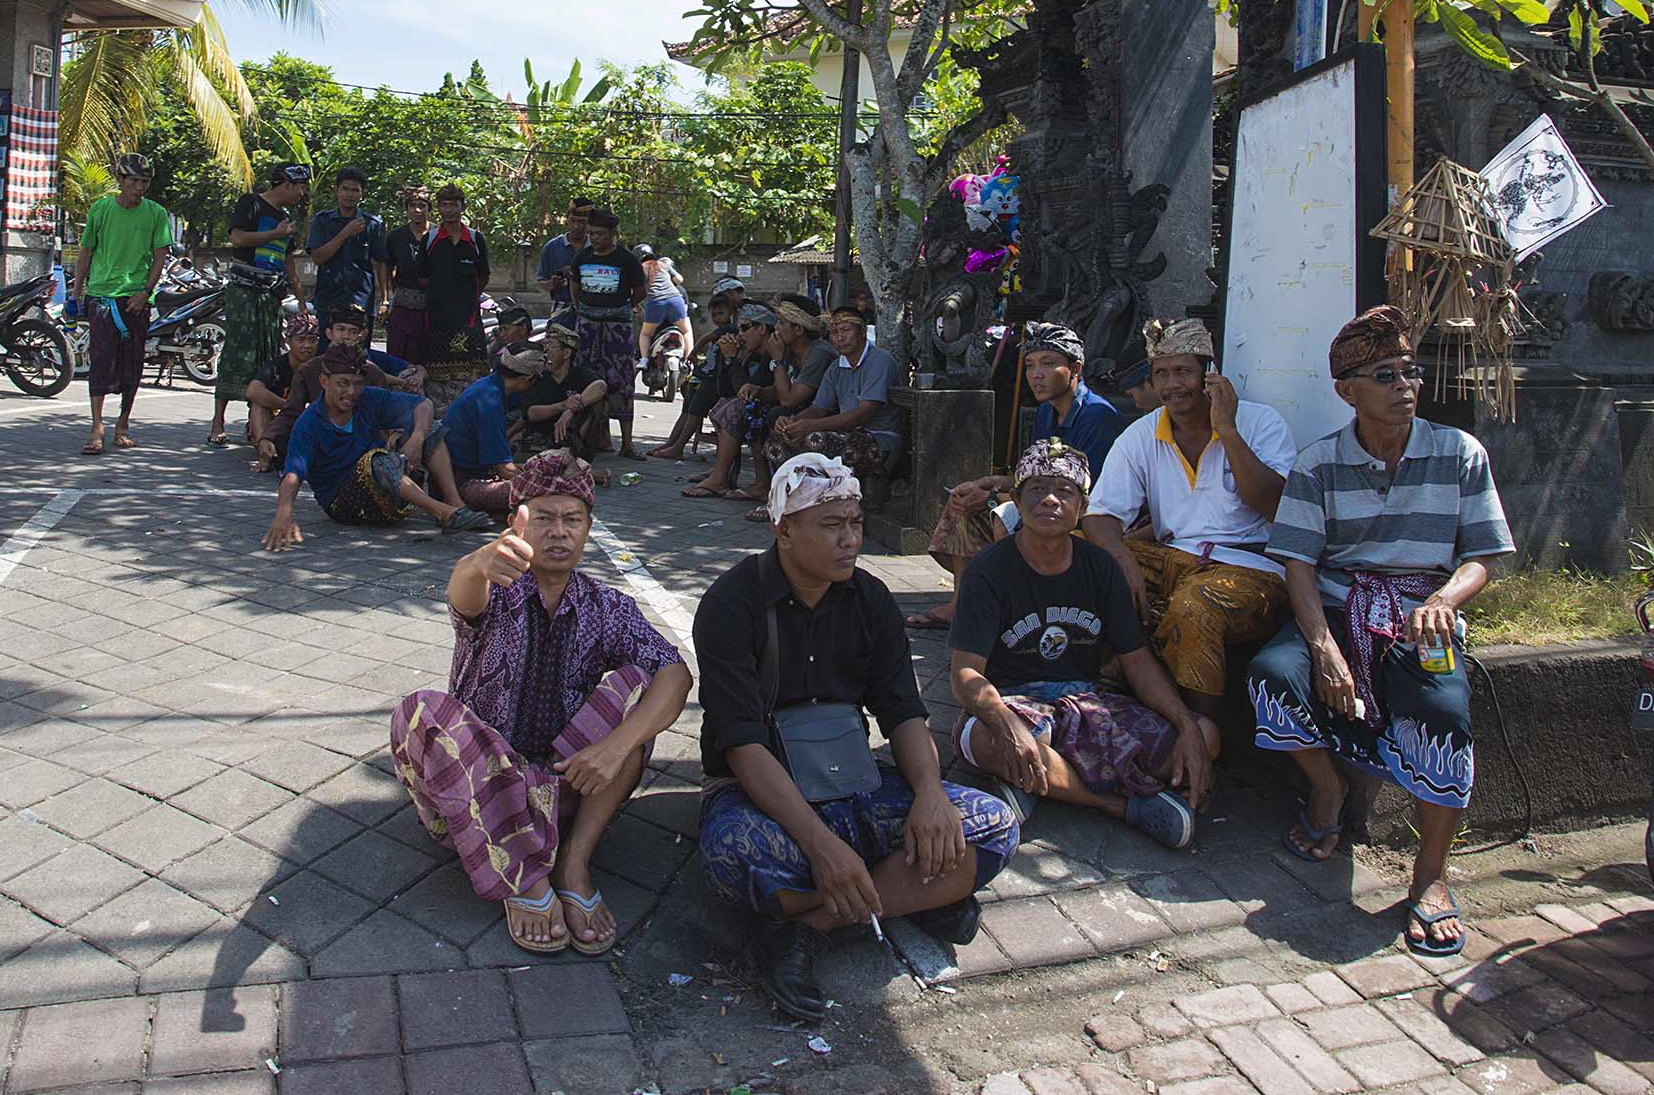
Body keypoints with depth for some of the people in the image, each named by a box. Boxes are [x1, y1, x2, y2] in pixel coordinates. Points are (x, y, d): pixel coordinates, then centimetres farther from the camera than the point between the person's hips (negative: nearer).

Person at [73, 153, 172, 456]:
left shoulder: (155, 213, 3)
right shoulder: (100, 209, 3)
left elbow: (160, 256, 3)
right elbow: (86, 252, 10)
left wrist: (145, 292, -8)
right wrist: (77, 292, 10)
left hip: (137, 297, 1)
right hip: (101, 292, -1)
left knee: (133, 363, 4)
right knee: (101, 359, -8)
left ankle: (123, 424, 17)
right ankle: (97, 428, -8)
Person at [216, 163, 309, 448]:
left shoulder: (286, 217, 21)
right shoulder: (251, 204, -1)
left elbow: (288, 262, 25)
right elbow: (237, 238, -15)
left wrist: (301, 301, 22)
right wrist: (276, 233, -6)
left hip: (272, 295, 8)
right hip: (244, 292, -8)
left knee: (269, 358, 5)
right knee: (237, 355, -11)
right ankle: (217, 423, -9)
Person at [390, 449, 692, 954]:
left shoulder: (607, 608, 4)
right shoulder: (494, 590, -1)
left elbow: (675, 674, -12)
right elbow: (462, 594, -29)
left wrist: (618, 745, -30)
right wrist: (481, 564, -55)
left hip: (565, 787, 1)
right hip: (476, 789, -1)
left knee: (635, 684, -19)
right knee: (420, 712, -28)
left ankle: (574, 861, -22)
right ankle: (522, 878, -26)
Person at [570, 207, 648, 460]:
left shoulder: (627, 260, -4)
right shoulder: (582, 257, 7)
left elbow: (639, 292, 6)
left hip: (617, 323, -3)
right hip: (587, 323, 4)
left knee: (622, 382, -4)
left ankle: (627, 443, -1)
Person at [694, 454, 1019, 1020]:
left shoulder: (871, 600, 5)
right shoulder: (732, 603, -12)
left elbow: (902, 712, 4)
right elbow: (742, 743, -21)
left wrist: (930, 791, -18)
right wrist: (819, 841, -34)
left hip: (853, 782, 5)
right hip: (761, 788, -5)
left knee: (995, 826, -15)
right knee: (734, 848, -40)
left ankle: (802, 921, -19)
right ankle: (910, 896, -13)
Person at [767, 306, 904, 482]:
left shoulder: (879, 361, -12)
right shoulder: (837, 367, 14)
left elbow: (865, 413, -22)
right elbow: (818, 409, 15)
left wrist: (812, 425, -28)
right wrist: (792, 420, -10)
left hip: (880, 442, -8)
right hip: (848, 434, 8)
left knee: (814, 439, -32)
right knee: (779, 434, -5)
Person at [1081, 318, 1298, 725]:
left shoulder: (1260, 422, 2)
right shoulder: (1140, 436, 10)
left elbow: (1276, 508, -12)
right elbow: (1101, 514, 1)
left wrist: (1226, 430, -15)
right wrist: (1124, 558, -22)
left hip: (1248, 568, -4)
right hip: (1171, 559, 4)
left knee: (1192, 609, -37)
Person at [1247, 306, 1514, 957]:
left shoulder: (1461, 455, 6)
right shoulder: (1318, 464, 5)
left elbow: (1480, 560, 4)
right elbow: (1298, 562, -3)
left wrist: (1441, 599, -21)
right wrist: (1323, 645, -21)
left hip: (1422, 615, -1)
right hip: (1336, 605, 1)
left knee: (1443, 710, -34)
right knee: (1273, 673, -32)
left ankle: (1431, 874, -12)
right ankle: (1327, 789, 1)